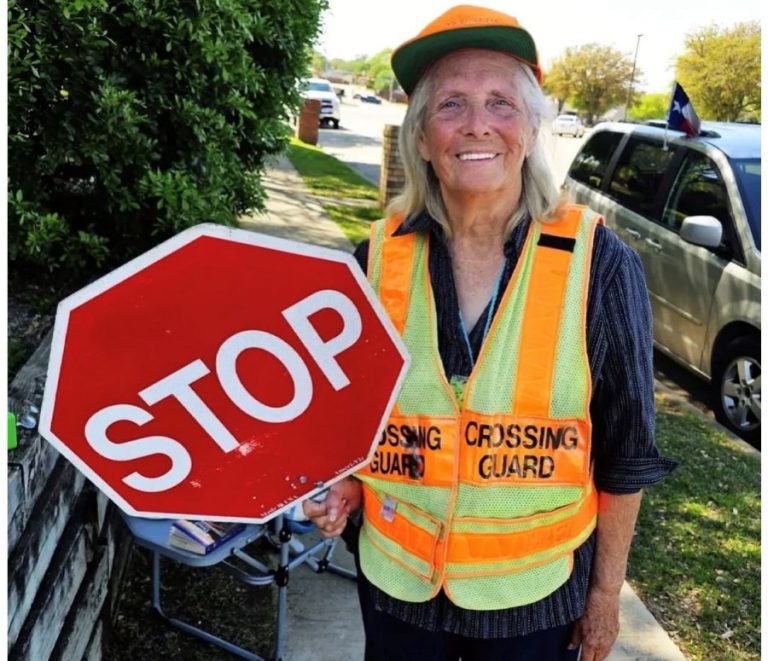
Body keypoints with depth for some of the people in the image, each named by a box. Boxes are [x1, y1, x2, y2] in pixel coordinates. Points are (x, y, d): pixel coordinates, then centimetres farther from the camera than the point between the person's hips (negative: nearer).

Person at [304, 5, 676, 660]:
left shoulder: (598, 263, -15)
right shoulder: (380, 258, -9)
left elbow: (624, 449, -6)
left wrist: (606, 590, 0)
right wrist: (342, 484, -10)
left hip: (536, 592, -1)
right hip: (396, 578, 2)